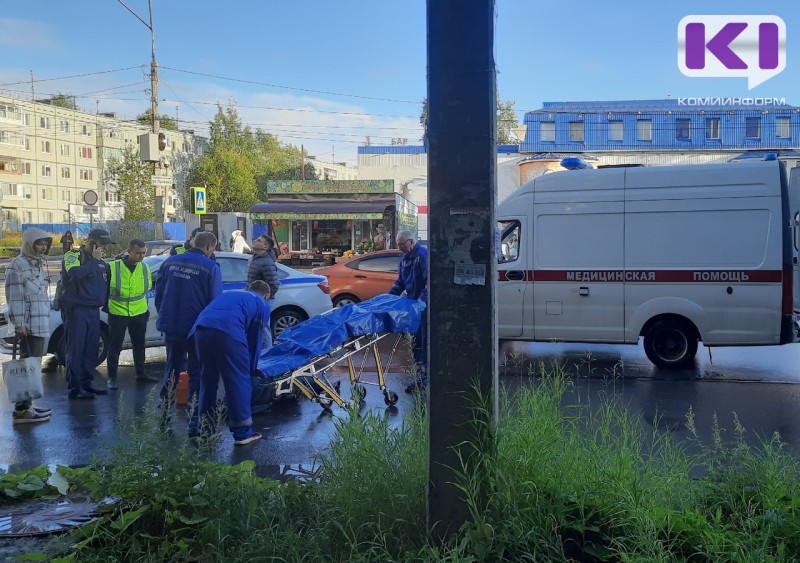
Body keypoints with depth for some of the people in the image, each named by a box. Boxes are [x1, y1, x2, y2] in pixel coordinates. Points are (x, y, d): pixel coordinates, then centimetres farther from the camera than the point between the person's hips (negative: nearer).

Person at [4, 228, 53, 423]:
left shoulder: (37, 264, 19)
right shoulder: (18, 265, -10)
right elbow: (15, 297, -16)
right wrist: (19, 323, -21)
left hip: (40, 324, 9)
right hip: (29, 325, -9)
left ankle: (27, 404, 20)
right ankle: (22, 408, -9)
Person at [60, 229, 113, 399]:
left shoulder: (101, 262, 16)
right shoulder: (72, 256, -6)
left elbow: (106, 284, 25)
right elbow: (74, 273, -27)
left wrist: (105, 303, 14)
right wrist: (94, 260, -19)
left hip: (94, 310, 7)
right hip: (76, 310, -7)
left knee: (91, 349, 9)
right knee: (75, 350, -5)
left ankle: (86, 384, 18)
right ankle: (74, 388, -3)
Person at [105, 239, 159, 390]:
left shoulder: (145, 268, 0)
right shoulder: (113, 267, -16)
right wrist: (106, 304, -4)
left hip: (139, 313, 5)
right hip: (118, 313, -4)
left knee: (139, 345, 16)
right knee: (114, 346, 2)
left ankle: (140, 373, 31)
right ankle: (112, 378, 9)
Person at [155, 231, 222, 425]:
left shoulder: (169, 262, 5)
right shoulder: (210, 267, -11)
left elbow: (158, 294, 10)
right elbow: (215, 302, -12)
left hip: (171, 327, 5)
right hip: (196, 329, -5)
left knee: (171, 369, 20)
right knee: (197, 374, 8)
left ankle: (162, 414, 25)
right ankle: (194, 420, 8)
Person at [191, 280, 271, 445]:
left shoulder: (230, 294, 39)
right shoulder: (262, 305, 23)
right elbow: (256, 340, 21)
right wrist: (251, 368, 33)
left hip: (200, 329, 6)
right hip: (227, 331, -6)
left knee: (207, 380, 21)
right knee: (239, 382, 6)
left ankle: (203, 426, 31)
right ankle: (242, 432, 9)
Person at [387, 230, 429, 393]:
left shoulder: (423, 255, -16)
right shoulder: (405, 258, 14)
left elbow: (429, 282, -23)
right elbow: (400, 282, 23)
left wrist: (421, 300, -30)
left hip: (424, 306, -9)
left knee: (424, 342, -6)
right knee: (416, 342, 12)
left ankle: (424, 379, -2)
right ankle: (420, 375, 20)